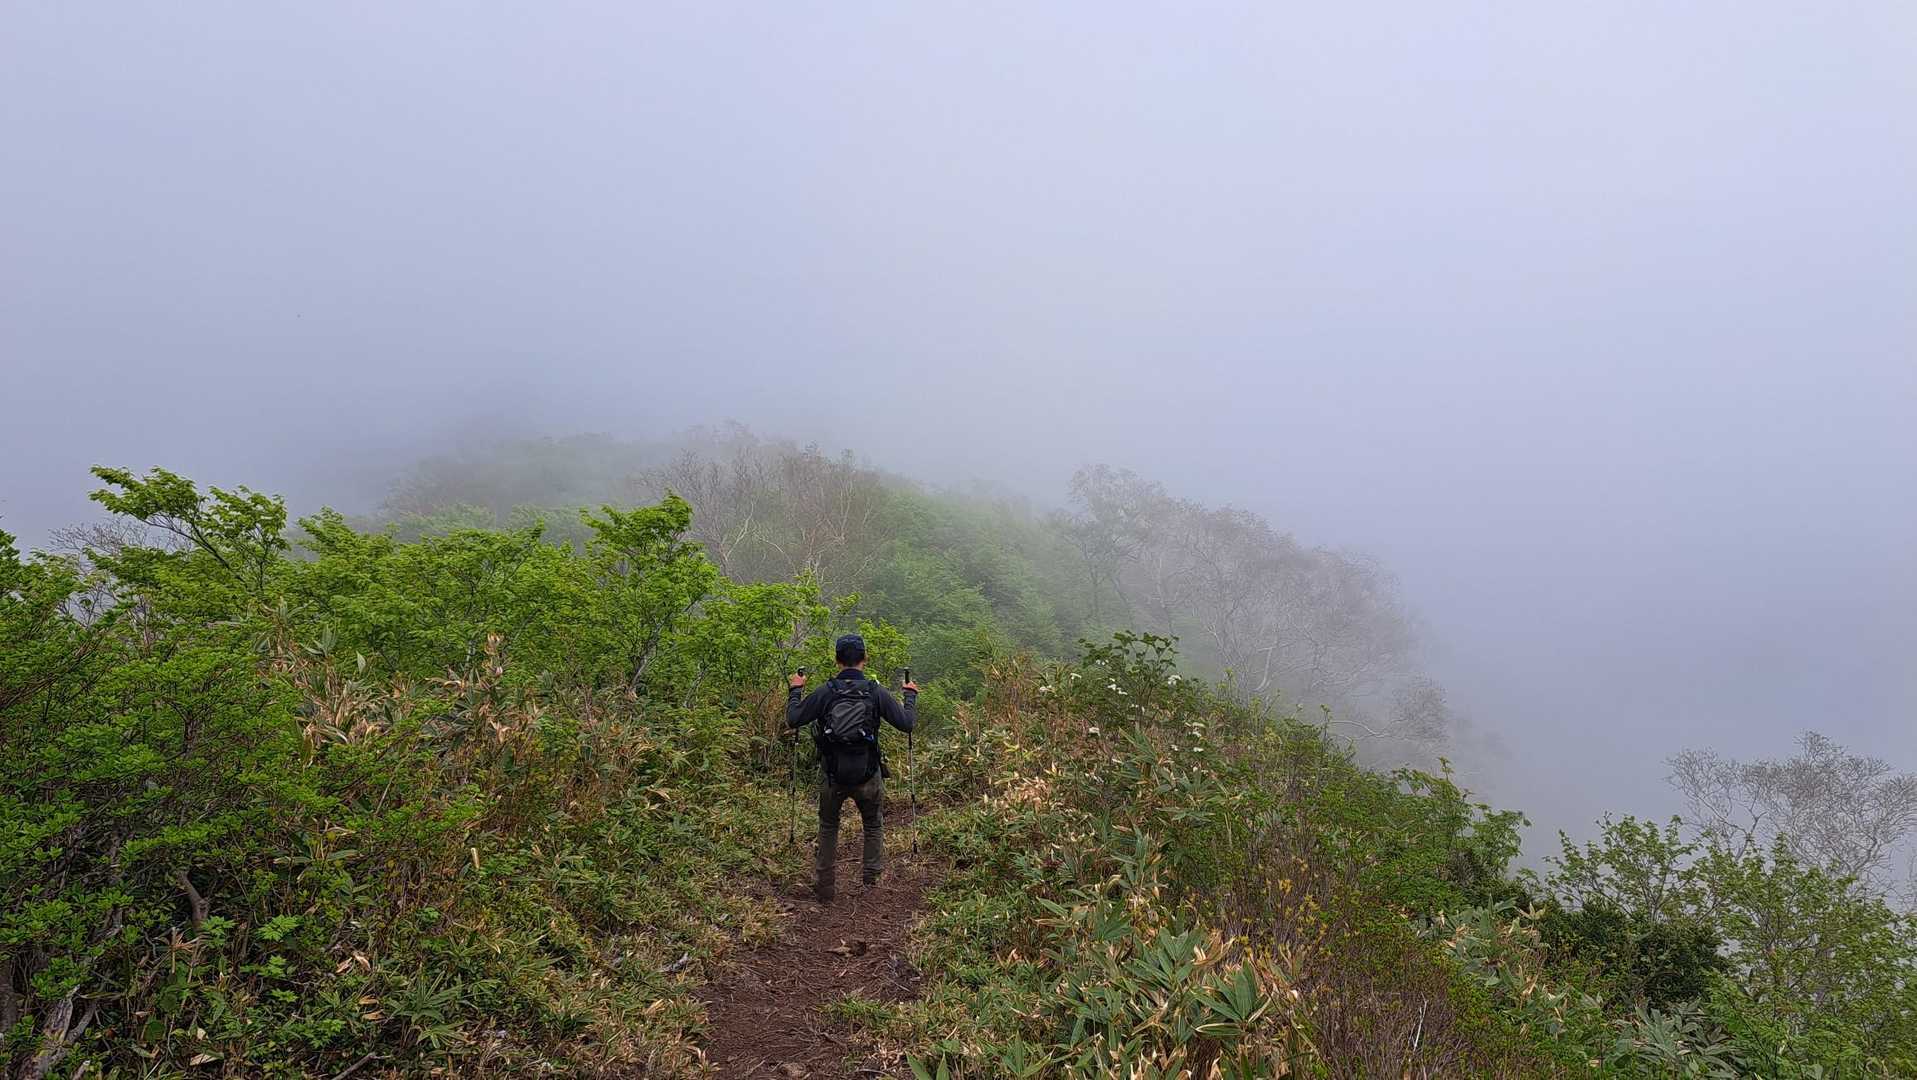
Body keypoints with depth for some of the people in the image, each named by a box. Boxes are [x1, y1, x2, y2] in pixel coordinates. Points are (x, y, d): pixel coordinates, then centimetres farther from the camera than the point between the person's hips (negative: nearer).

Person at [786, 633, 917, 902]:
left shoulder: (825, 692, -10)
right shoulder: (876, 692, -10)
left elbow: (793, 720, -4)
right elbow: (907, 723, -7)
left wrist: (794, 691, 12)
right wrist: (911, 695, 10)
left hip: (831, 776, 1)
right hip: (868, 776, 0)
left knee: (828, 827, 20)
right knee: (874, 825, 23)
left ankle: (825, 887, 24)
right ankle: (872, 878, 24)